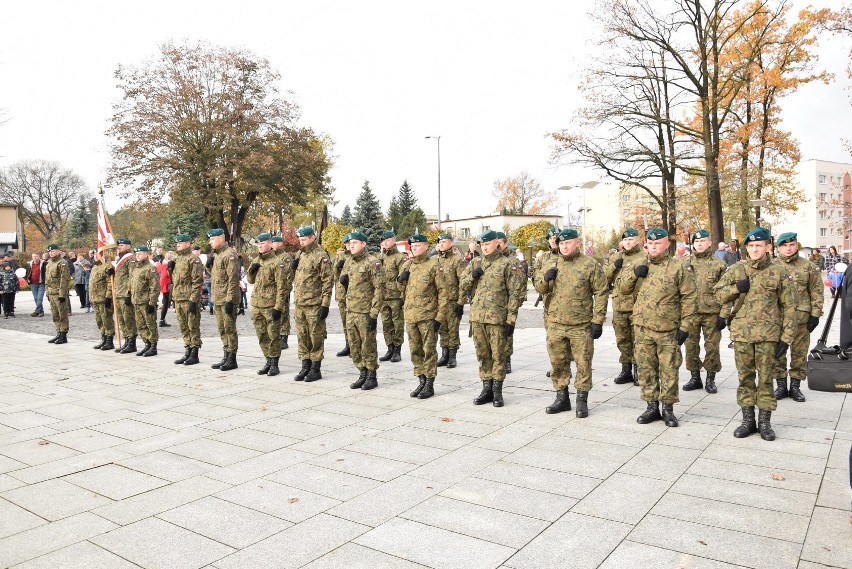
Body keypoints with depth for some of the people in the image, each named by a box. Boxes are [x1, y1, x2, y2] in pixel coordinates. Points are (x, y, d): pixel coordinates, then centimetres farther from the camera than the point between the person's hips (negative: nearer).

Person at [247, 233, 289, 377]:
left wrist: (278, 307, -18)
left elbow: (281, 287, -14)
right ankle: (268, 361, 25)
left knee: (273, 336, 1)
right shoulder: (256, 261, 13)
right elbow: (250, 280, 23)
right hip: (256, 305, 7)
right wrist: (251, 270, 1)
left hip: (271, 306, -7)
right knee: (262, 336, 13)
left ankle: (274, 364, 9)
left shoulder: (277, 262, -10)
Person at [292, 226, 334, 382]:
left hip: (314, 304, -8)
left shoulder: (320, 256, -11)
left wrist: (325, 304, -18)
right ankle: (305, 366, 23)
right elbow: (294, 276, 25)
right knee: (302, 336, 13)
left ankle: (316, 369, 10)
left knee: (316, 336, 1)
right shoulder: (299, 254, 14)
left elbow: (328, 281, -14)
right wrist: (292, 266, 2)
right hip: (299, 303, 8)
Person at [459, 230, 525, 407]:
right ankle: (487, 388, 23)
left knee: (498, 355, 2)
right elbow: (462, 286, 13)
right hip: (477, 317, 5)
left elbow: (514, 293, -6)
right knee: (483, 355, 12)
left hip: (497, 318, -5)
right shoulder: (475, 263, 12)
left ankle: (497, 391, 13)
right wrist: (472, 276, -7)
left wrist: (511, 319, -11)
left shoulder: (506, 265, -3)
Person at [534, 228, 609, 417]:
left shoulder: (590, 265, -4)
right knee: (558, 363, 12)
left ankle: (582, 400, 17)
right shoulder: (551, 264, 8)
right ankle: (562, 398, 26)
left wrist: (598, 321, -9)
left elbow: (601, 293, -5)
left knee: (583, 364, 4)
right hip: (555, 324, 4)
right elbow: (539, 288, 15)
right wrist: (545, 278, -9)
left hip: (581, 325, -4)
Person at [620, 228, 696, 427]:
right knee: (646, 369, 10)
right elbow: (623, 289, 10)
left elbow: (688, 298, -4)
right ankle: (652, 407, 22)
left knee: (669, 370, 4)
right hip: (642, 328, 4)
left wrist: (685, 326, -8)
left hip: (668, 329, -3)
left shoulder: (679, 267, -3)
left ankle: (668, 409, 17)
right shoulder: (638, 264, 8)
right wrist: (633, 274, -9)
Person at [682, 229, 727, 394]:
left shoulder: (719, 264, 3)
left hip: (712, 312, -2)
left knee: (712, 346, 3)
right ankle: (695, 377, 19)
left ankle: (711, 379, 16)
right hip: (690, 311, 2)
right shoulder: (686, 263, 8)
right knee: (691, 345, 6)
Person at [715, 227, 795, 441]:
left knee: (765, 378, 5)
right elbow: (719, 293, 11)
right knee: (745, 377, 9)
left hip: (768, 334, -2)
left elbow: (789, 307, 0)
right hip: (741, 332, 2)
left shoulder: (778, 272, -1)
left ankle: (765, 422, 17)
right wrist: (736, 288, -10)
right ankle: (748, 420, 20)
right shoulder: (737, 269, 4)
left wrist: (786, 338, -5)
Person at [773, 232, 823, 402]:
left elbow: (817, 291, 3)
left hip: (801, 318, 0)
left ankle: (795, 385, 19)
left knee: (799, 352, 7)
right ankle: (781, 385, 18)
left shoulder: (808, 267, 3)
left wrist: (815, 315, -3)